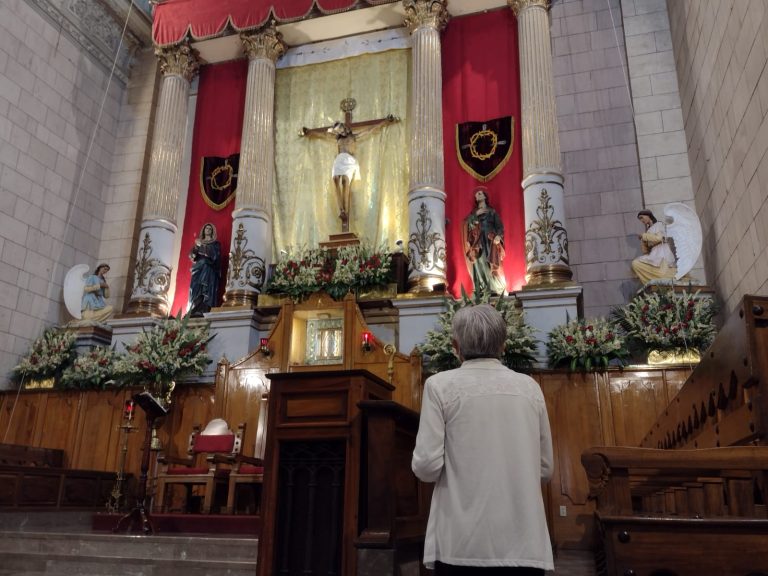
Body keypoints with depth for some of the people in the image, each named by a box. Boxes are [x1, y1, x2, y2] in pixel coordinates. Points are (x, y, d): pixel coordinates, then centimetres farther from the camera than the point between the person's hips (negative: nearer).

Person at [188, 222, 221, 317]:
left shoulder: (215, 243, 14)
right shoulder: (199, 242, 24)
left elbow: (215, 255, -5)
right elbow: (191, 255, 13)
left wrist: (202, 247, -6)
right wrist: (196, 247, -6)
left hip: (209, 269, -4)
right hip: (198, 269, 4)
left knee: (205, 290, -17)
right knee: (196, 290, -10)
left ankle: (203, 311, -27)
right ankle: (195, 311, -18)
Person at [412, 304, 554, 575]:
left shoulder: (441, 385, -5)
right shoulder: (530, 387, 5)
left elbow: (427, 466, -10)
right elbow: (545, 468, 11)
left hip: (463, 544, -3)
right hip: (523, 543, 3)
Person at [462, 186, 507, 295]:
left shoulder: (492, 211, 11)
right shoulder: (474, 212, 19)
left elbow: (500, 226, 2)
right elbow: (466, 223, 3)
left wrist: (498, 236, -18)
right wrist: (476, 214, -8)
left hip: (490, 242, -2)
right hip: (478, 243, 2)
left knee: (492, 267, -10)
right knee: (479, 266, -8)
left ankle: (499, 291, -8)